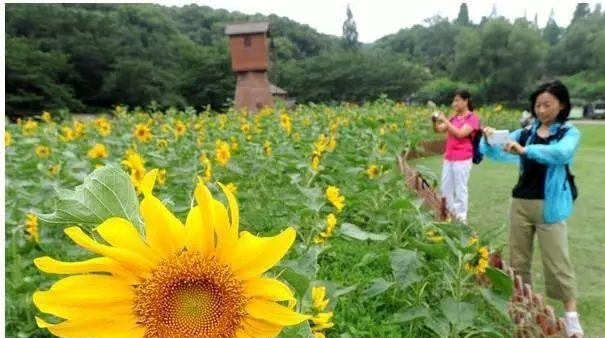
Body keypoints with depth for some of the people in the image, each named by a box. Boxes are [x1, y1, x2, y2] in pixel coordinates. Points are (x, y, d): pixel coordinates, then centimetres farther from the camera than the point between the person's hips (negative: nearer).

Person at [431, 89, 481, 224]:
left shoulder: (472, 118, -7)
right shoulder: (454, 117, 11)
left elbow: (460, 134, -20)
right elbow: (438, 130, 9)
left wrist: (445, 120, -22)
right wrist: (435, 121, -11)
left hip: (462, 160, -7)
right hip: (448, 158, 7)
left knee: (460, 190, 0)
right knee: (445, 188, 13)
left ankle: (461, 220, 10)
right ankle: (450, 214, 27)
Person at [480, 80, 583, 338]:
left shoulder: (569, 133, -3)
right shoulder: (525, 132, 7)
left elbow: (561, 153, -26)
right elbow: (497, 153, 4)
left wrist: (526, 150, -38)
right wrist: (489, 140, -18)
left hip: (550, 206, -4)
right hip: (520, 203, 4)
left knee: (557, 260, 1)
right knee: (518, 258, 11)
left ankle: (571, 316, 15)